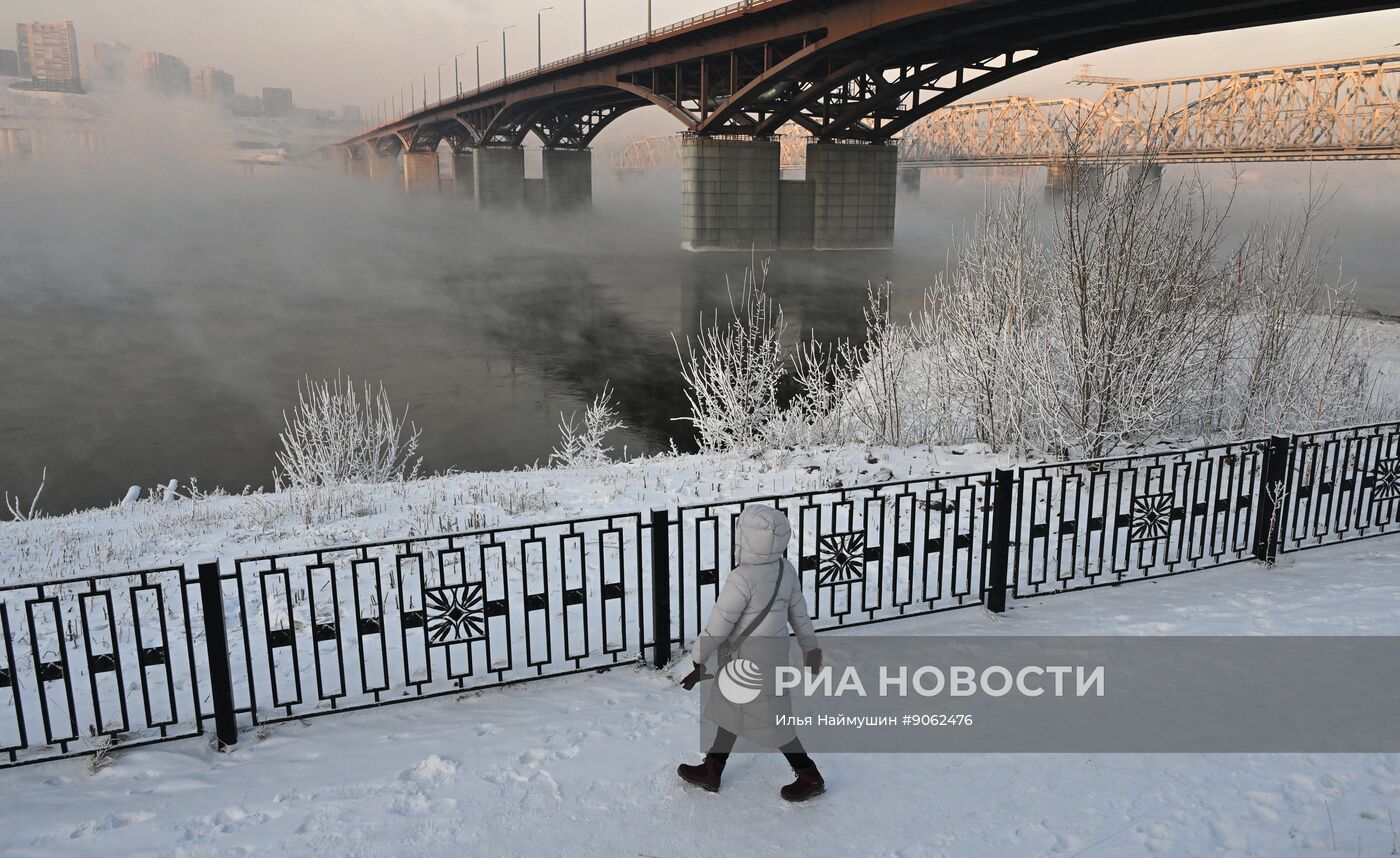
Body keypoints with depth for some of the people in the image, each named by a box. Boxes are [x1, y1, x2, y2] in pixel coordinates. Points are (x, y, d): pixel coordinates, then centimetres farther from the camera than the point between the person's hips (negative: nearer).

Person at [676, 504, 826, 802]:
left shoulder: (741, 579, -27)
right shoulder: (786, 569, -3)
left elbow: (718, 625, -20)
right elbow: (799, 611, 8)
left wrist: (699, 660, -8)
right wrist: (810, 645, 22)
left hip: (747, 661, -9)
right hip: (774, 653, 9)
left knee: (769, 720, 8)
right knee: (730, 710, 21)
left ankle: (810, 777, 20)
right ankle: (711, 771, 34)